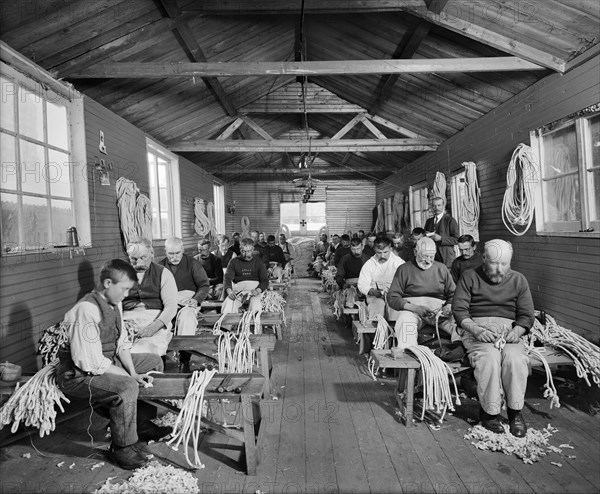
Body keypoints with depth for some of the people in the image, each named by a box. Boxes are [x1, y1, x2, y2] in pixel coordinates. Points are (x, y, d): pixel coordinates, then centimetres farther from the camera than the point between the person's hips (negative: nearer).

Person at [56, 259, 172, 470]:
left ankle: (143, 424, 19)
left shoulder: (114, 303, 1)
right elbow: (92, 363, -29)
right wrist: (131, 377, -21)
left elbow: (122, 343, 6)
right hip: (78, 374, -10)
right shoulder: (87, 310, -28)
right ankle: (122, 447, -9)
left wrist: (134, 374, -7)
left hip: (107, 362, 10)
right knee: (127, 388, -32)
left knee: (154, 362, 11)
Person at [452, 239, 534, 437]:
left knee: (515, 357, -30)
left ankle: (515, 412, -13)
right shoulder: (469, 277, 6)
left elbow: (527, 315, 9)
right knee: (489, 357, -32)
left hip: (509, 330, 2)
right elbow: (459, 309, -2)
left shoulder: (518, 280, 14)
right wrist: (476, 329, -19)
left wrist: (517, 331, -12)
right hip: (477, 330, -2)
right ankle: (489, 411, -16)